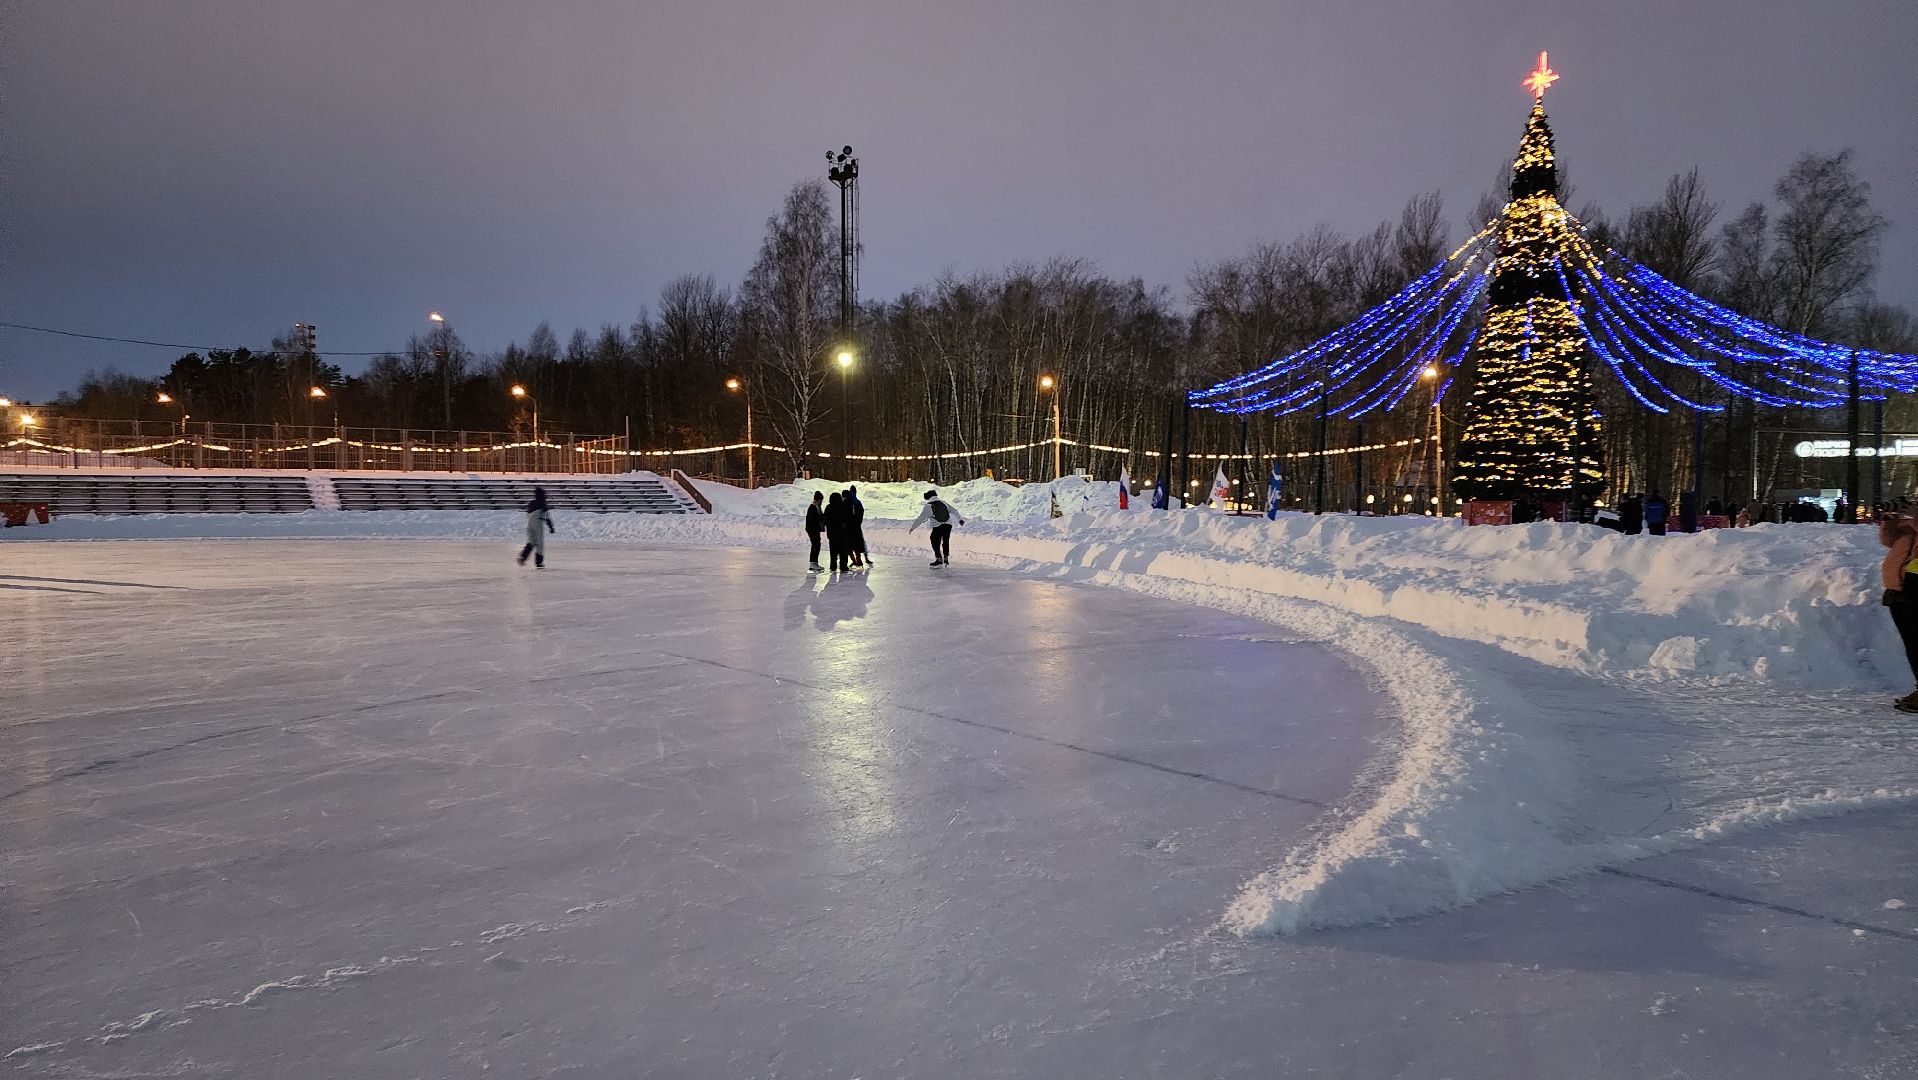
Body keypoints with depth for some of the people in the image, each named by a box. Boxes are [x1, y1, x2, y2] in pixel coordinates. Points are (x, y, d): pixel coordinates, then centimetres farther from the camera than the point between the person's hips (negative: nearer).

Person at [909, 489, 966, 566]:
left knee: (935, 543, 10)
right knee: (946, 542, 23)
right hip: (948, 525, 5)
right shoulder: (944, 503, 9)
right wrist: (960, 519, 32)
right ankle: (946, 558, 26)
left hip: (938, 527, -5)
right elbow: (954, 511, 18)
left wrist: (912, 527, 3)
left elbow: (921, 519, -5)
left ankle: (939, 559, 7)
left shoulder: (928, 507, -4)